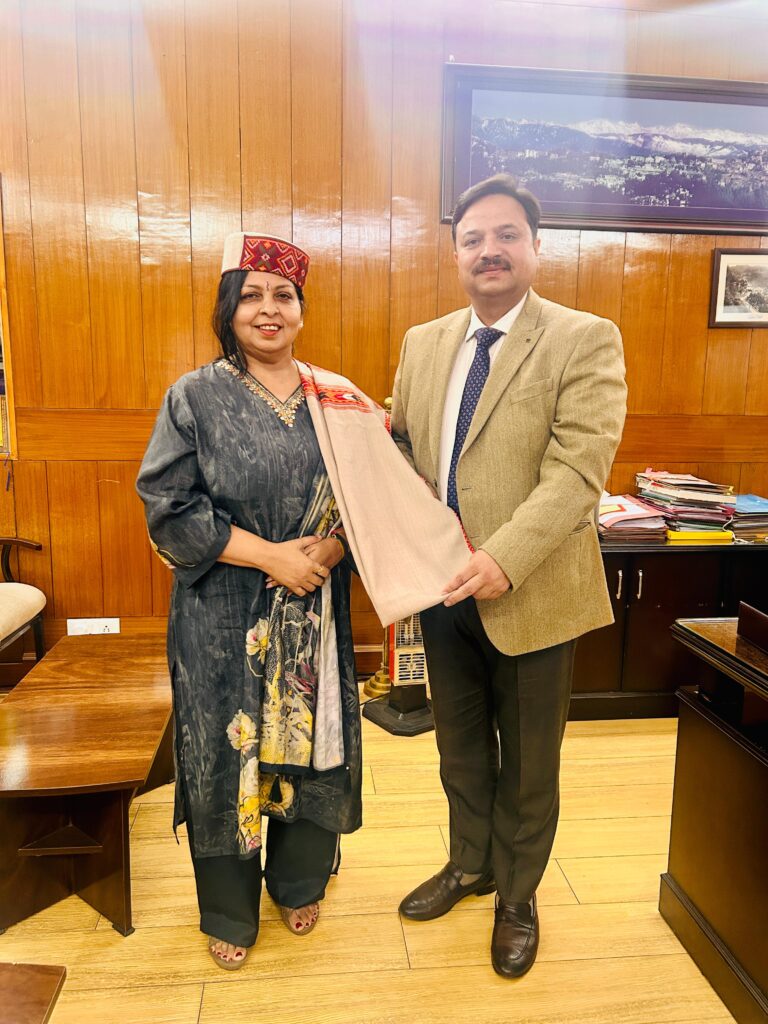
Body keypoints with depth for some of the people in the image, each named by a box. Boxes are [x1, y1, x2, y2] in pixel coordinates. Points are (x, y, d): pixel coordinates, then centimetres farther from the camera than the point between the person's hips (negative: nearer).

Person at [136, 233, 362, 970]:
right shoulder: (195, 398, -3)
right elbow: (169, 508, -9)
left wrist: (331, 545, -14)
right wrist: (270, 555, -16)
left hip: (315, 611, 3)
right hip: (223, 616, -2)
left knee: (311, 740, 12)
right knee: (227, 750, 9)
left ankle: (299, 883, 41)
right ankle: (229, 912, 35)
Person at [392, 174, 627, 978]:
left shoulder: (586, 340, -9)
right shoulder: (423, 343, 7)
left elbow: (577, 470, -19)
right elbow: (399, 446, 11)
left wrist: (504, 558, -29)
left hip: (530, 591, -4)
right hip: (441, 587, 5)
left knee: (527, 761, 15)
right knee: (460, 746, 22)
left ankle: (517, 897, 40)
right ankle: (469, 865, 47)